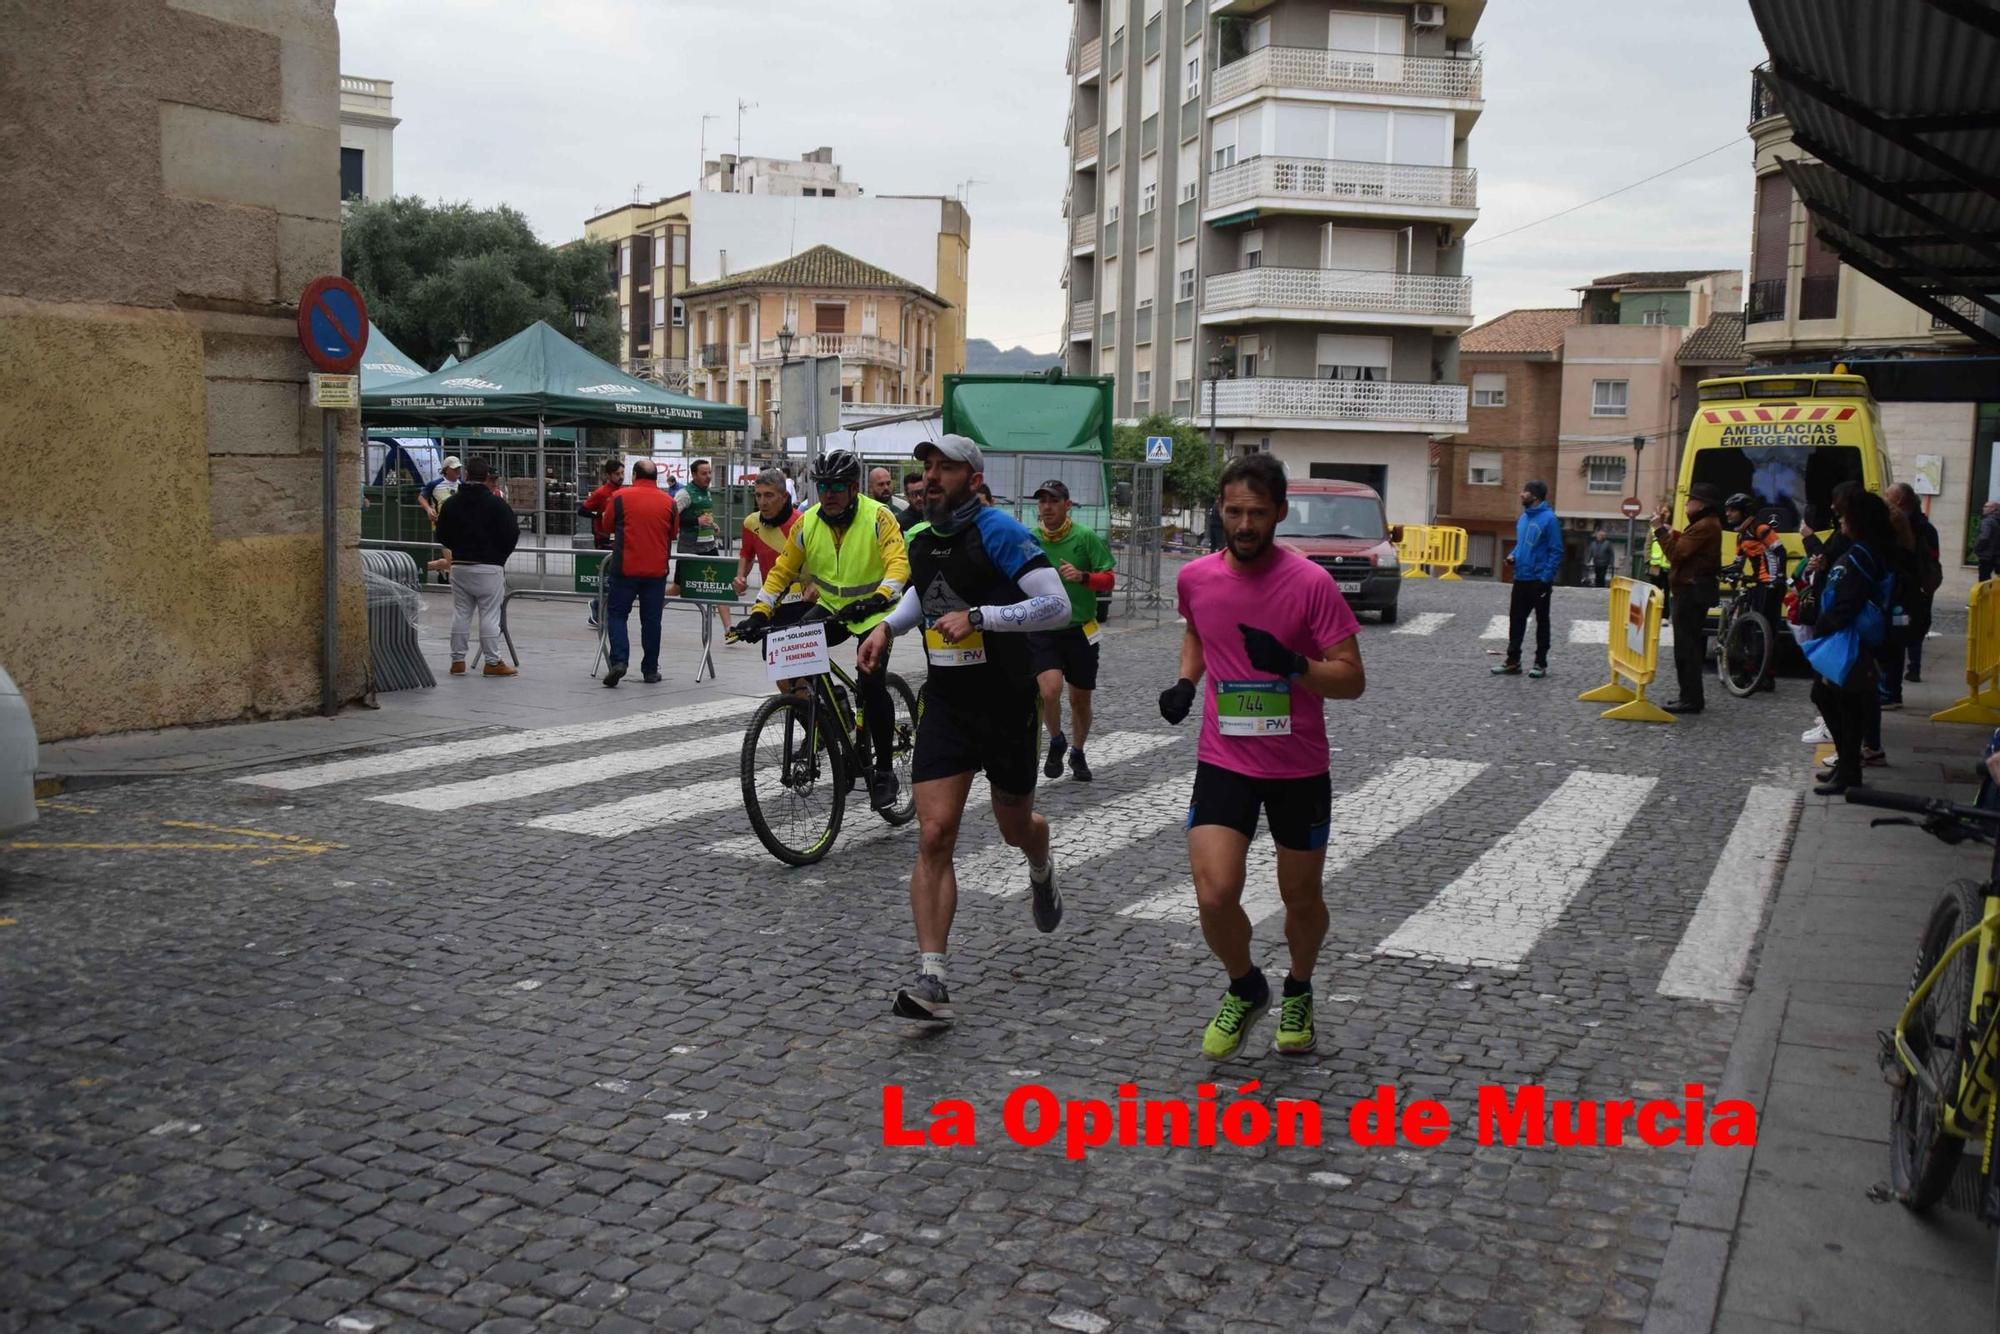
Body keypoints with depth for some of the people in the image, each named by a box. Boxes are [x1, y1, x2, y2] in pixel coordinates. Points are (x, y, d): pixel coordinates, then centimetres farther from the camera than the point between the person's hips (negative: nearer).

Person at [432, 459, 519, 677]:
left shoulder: (452, 503, 5)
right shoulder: (496, 503, -10)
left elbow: (442, 535, 12)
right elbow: (512, 533, -8)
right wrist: (500, 555, 9)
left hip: (459, 566, 5)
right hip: (489, 567, -5)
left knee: (460, 614, 10)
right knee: (489, 616, -2)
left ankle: (457, 660, 13)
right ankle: (493, 662, 0)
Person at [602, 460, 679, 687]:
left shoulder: (620, 498, -4)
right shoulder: (668, 502, 2)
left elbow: (607, 526, 8)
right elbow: (673, 533, 12)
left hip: (625, 568, -2)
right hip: (656, 570, 2)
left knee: (617, 614, 7)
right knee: (651, 620, 9)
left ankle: (618, 660, -10)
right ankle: (650, 670, 13)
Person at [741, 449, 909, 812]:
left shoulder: (877, 517, -15)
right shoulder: (807, 522, -3)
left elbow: (899, 562, -27)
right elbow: (782, 570, 1)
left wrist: (881, 598, -45)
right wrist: (759, 612, -11)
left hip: (872, 614, -5)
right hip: (828, 609, 5)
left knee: (872, 684, -21)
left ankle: (884, 771, -7)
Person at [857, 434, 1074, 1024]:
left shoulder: (998, 530, -15)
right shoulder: (921, 539, 6)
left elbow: (1056, 606, -21)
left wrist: (978, 616, -27)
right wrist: (887, 627, 11)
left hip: (1007, 705, -4)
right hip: (944, 704, 4)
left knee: (1016, 828, 16)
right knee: (934, 837, -10)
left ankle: (1041, 871, 56)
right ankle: (932, 981, -12)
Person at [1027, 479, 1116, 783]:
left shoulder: (1085, 537, -5)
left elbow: (1108, 580, -3)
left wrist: (1083, 576, -21)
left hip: (1080, 630, 0)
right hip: (1042, 631, 0)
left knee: (1080, 699, 11)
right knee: (1050, 690, -21)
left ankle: (1077, 754, 35)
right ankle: (1056, 742, 8)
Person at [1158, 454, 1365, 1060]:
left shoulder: (1312, 583, -14)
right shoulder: (1195, 577, -3)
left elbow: (1352, 679, -12)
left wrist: (1292, 666, -29)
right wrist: (1185, 681, 2)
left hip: (1300, 766, -1)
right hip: (1223, 761, 2)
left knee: (1302, 897, 14)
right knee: (1214, 894, -13)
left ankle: (1298, 992, 44)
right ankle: (1245, 989, 18)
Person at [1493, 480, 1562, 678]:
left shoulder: (1548, 518, -14)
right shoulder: (1523, 518, 9)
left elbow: (1556, 551, -15)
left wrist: (1547, 578, -21)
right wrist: (1513, 555, 1)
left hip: (1539, 580, -7)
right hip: (1521, 578, 7)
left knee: (1541, 621, 5)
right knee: (1516, 619, 9)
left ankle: (1541, 663, 13)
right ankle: (1513, 661, 16)